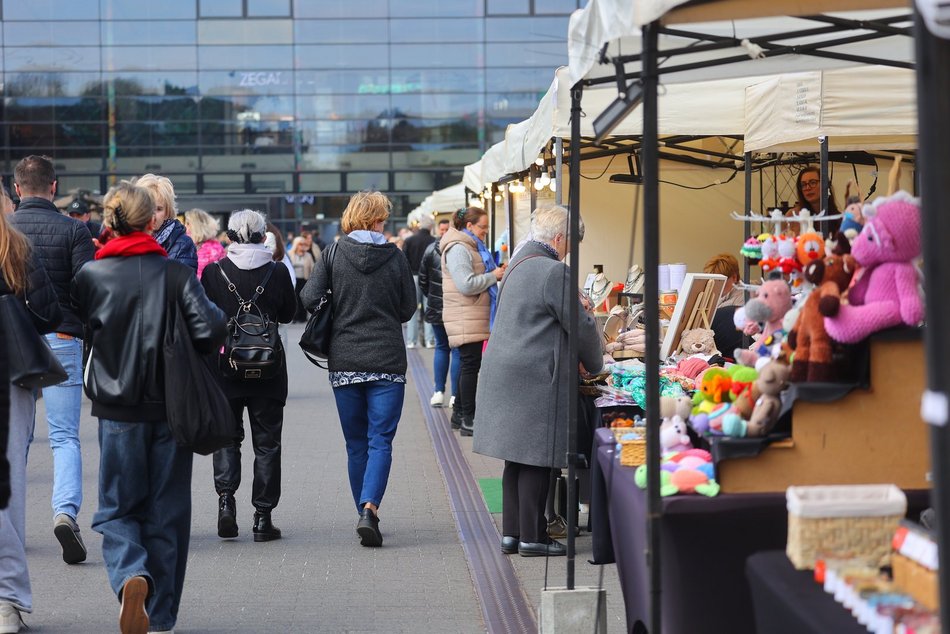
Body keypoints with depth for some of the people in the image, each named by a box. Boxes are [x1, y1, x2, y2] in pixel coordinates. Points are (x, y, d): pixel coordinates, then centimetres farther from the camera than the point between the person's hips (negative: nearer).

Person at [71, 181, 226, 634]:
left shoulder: (91, 275, -5)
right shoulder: (176, 274, -8)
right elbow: (210, 332, -16)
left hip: (117, 410, 0)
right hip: (171, 409, 0)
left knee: (116, 509, 10)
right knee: (166, 512, 10)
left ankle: (131, 576, -20)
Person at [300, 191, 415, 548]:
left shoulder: (333, 255, -3)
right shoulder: (394, 257, -4)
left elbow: (308, 299, -8)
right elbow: (408, 309, 4)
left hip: (344, 361, 1)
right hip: (387, 361, -1)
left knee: (356, 443, 12)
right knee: (381, 441, -1)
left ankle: (365, 515, 18)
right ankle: (369, 509, -19)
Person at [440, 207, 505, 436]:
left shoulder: (470, 247, 19)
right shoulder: (458, 249, -15)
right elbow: (466, 284, -23)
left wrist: (495, 273, 14)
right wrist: (493, 276, -14)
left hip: (475, 318, 11)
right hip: (466, 320, -11)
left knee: (468, 365, 14)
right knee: (471, 365, -9)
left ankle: (460, 414, 21)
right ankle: (468, 420, -7)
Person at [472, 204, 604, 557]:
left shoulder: (518, 265, 15)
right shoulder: (554, 272, -15)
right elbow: (581, 326, -10)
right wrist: (595, 365, 7)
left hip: (505, 374, 9)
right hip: (535, 379, -9)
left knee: (517, 457, 13)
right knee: (535, 459, -3)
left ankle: (512, 532, 15)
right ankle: (532, 537, 1)